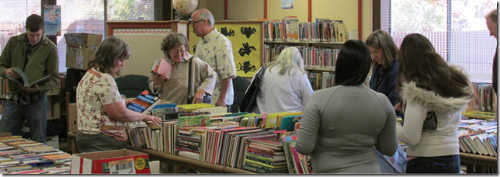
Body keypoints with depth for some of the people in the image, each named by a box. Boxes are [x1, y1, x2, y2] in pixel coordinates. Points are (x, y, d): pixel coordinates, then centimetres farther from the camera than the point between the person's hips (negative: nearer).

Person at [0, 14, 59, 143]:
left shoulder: (50, 48, -4)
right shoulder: (14, 42, 4)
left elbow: (54, 79, -4)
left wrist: (39, 88, -23)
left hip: (37, 101, -3)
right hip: (14, 99, 3)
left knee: (38, 142, 3)